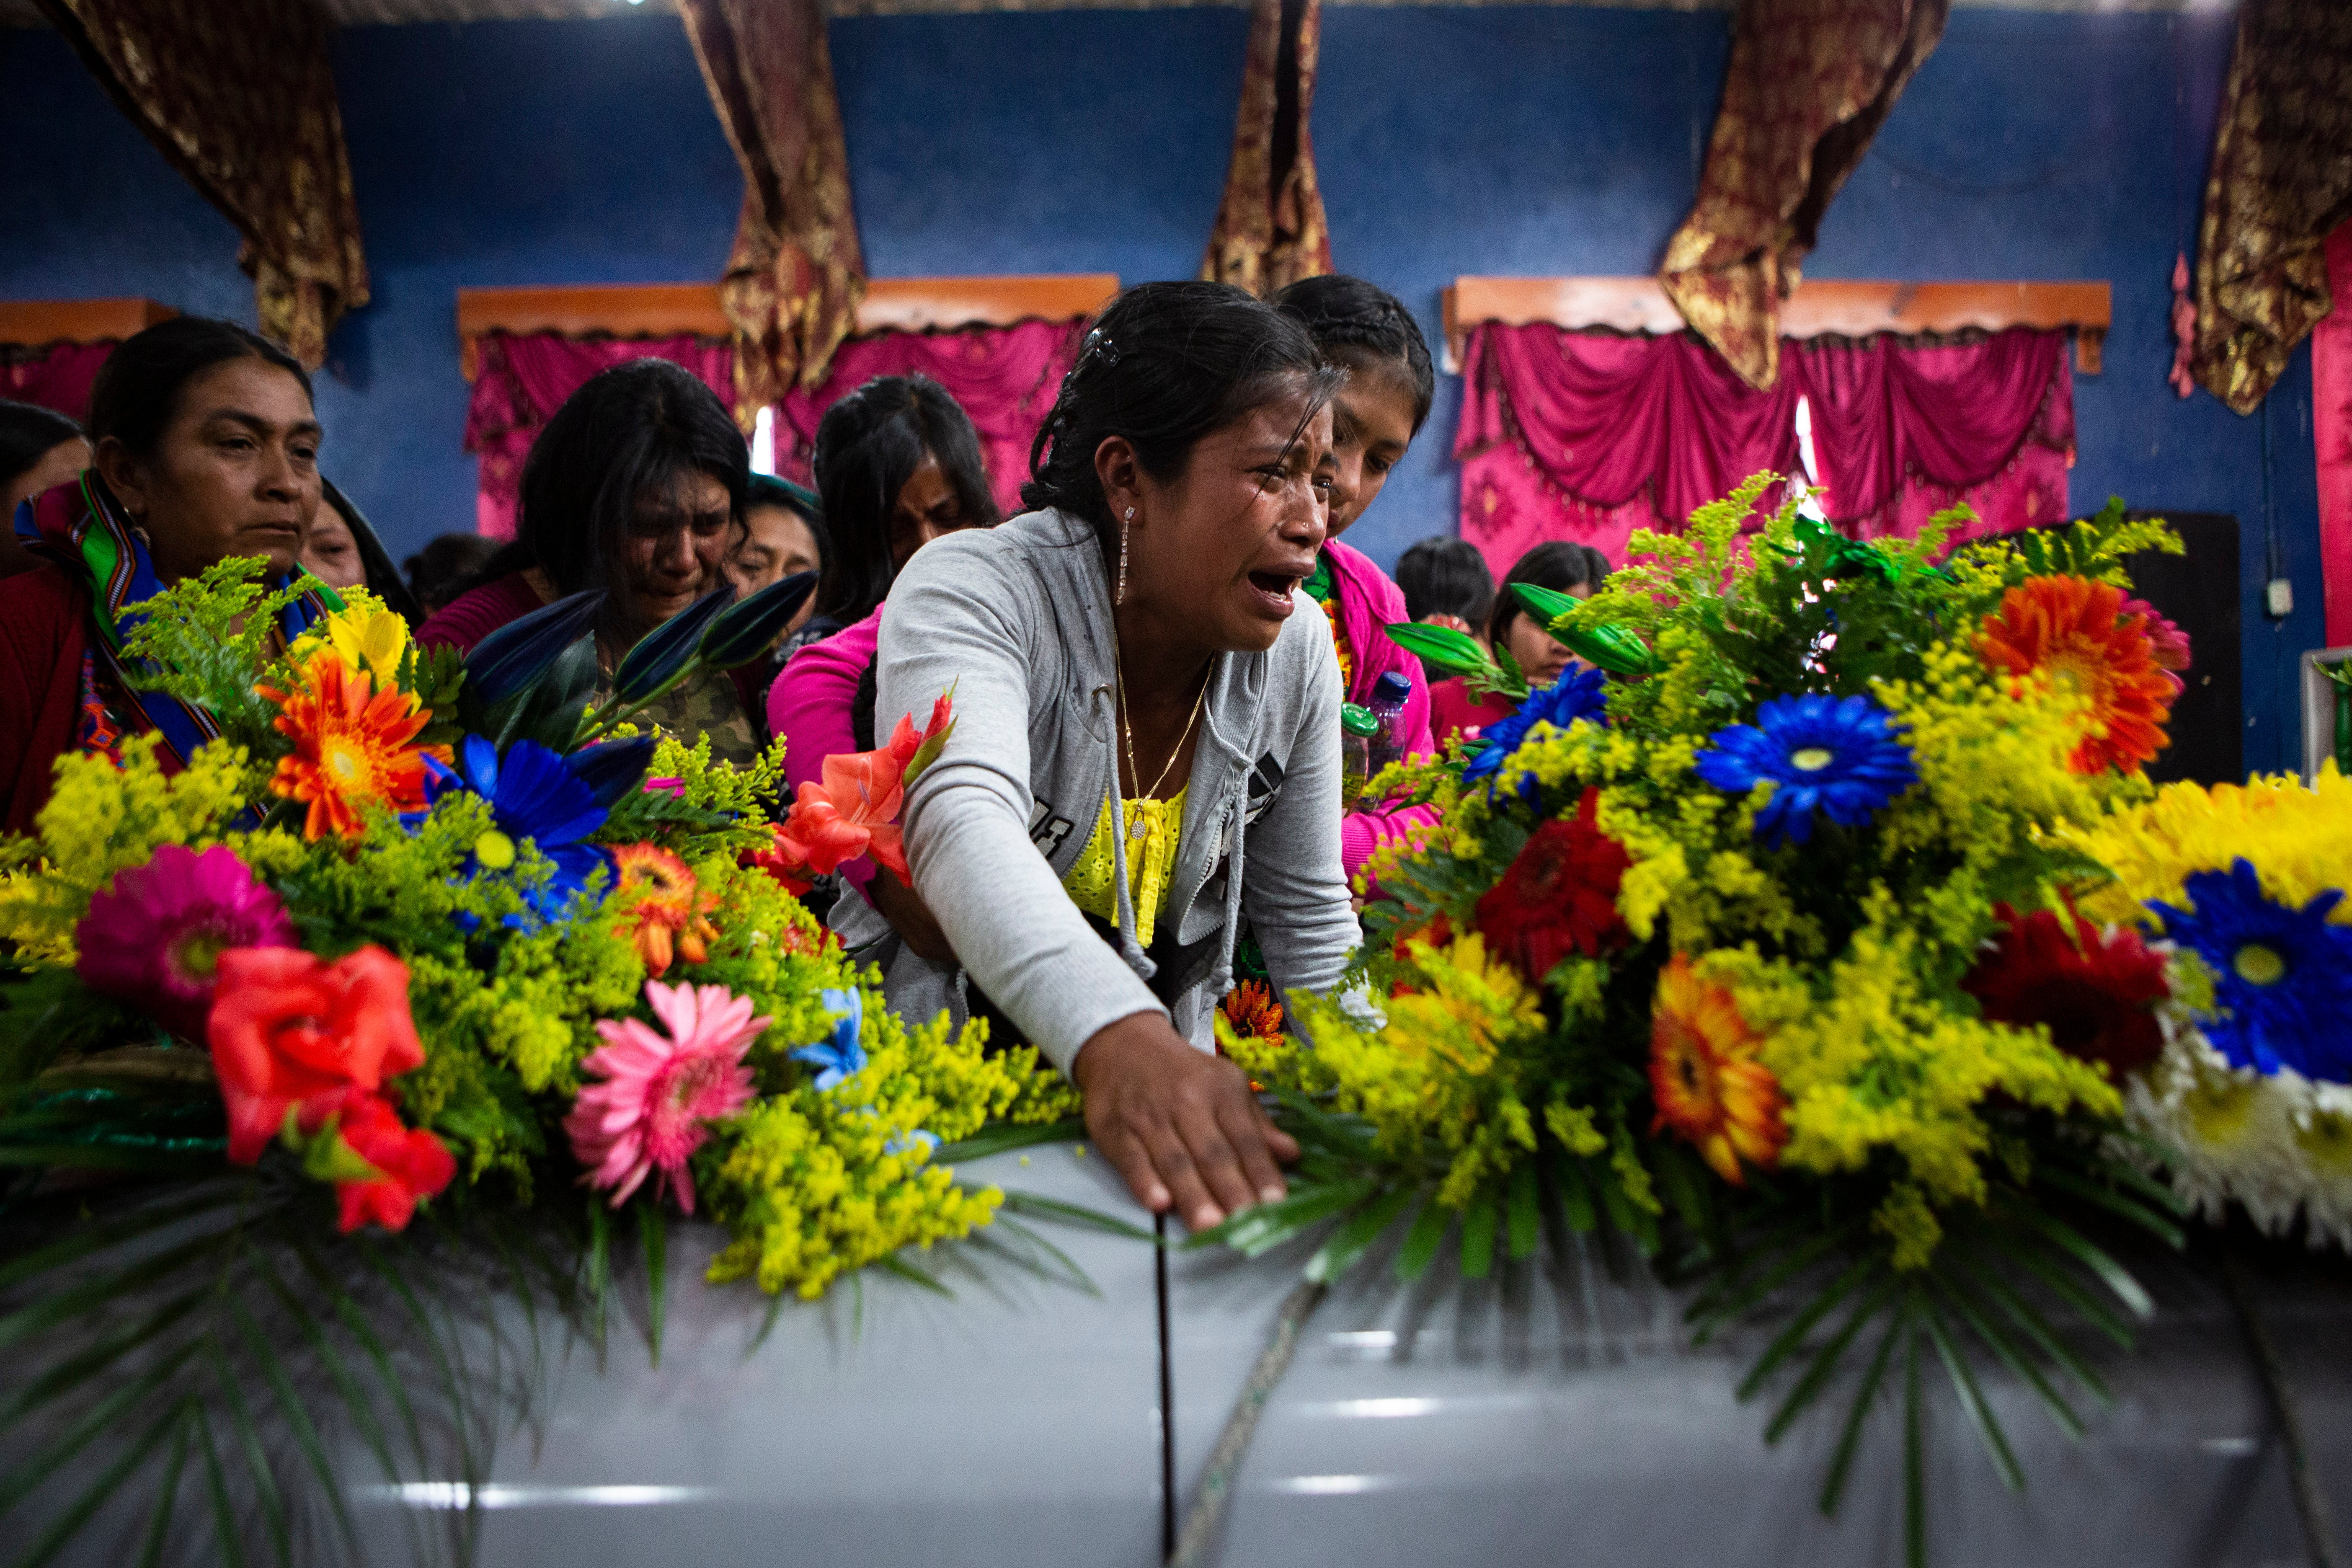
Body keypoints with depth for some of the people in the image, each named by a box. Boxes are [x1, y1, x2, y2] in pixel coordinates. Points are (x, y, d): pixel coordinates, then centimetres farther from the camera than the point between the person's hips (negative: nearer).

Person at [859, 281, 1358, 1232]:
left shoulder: (1298, 649, -3)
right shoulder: (973, 591, -18)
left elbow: (1308, 917, 7)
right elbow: (963, 822, -37)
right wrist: (1119, 1042, -53)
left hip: (1164, 1077, 4)